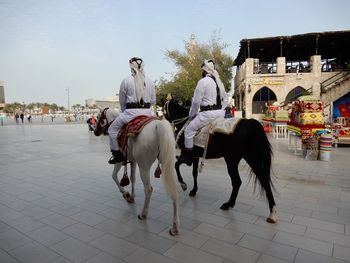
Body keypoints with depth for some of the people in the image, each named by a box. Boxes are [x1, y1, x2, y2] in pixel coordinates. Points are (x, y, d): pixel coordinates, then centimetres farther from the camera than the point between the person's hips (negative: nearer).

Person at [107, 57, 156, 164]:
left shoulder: (126, 81, -3)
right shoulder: (150, 82, 7)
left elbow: (122, 101, 5)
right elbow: (153, 101, 11)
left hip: (131, 112, -4)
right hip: (147, 112, 4)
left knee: (112, 129, 15)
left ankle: (117, 154, 13)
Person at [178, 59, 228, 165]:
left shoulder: (202, 81, -9)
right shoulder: (219, 81, 15)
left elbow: (196, 101, -10)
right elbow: (225, 100, 19)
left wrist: (192, 115, 3)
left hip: (208, 113, -8)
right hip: (221, 113, 8)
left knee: (189, 130, 4)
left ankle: (187, 156, 7)